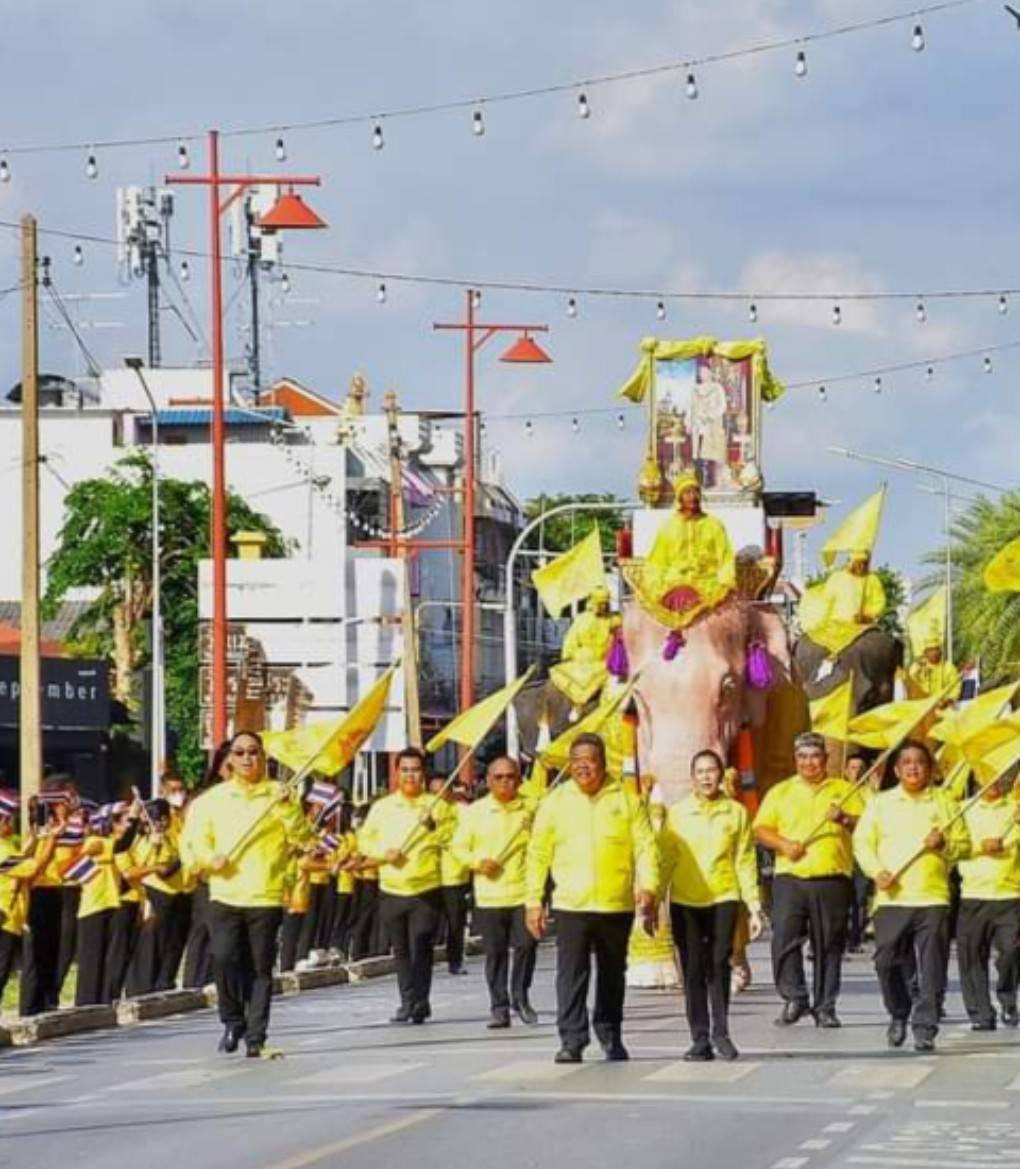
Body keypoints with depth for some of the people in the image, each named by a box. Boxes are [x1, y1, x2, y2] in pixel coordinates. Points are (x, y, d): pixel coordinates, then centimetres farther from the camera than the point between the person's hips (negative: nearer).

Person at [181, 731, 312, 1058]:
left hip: (266, 898, -1)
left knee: (260, 969, 1)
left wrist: (287, 809, -16)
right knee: (223, 958, -14)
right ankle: (233, 1021, 8)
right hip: (224, 896, 1)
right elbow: (195, 839, 10)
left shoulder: (279, 795, 6)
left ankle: (255, 1038, 8)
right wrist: (209, 857, -9)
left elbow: (303, 838, -1)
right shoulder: (212, 799, 9)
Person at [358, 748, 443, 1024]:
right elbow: (365, 840, 10)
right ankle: (408, 1001, 20)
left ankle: (420, 1001, -7)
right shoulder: (382, 807, 6)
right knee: (401, 951, 10)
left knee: (421, 948, -10)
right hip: (392, 890, 3)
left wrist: (433, 825, -31)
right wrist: (383, 853, -9)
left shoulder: (434, 806, -1)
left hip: (426, 890, -3)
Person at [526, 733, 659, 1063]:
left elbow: (646, 847, 1)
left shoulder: (626, 800, 4)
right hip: (570, 904, -1)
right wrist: (533, 901, 1)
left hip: (617, 906, 1)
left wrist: (648, 887, -12)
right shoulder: (555, 801, 5)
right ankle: (572, 1042, -10)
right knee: (571, 974, -9)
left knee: (612, 975, 12)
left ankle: (611, 1037, 25)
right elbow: (538, 854, 6)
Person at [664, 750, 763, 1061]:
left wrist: (754, 906, 4)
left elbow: (745, 860, 7)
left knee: (719, 965, -7)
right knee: (693, 971, 0)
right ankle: (700, 1038, 5)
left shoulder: (736, 812, 6)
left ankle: (721, 1033, 7)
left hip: (723, 898, -1)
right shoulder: (677, 814, 6)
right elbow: (666, 859, 7)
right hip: (685, 902, 1)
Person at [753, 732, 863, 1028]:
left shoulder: (844, 790, 13)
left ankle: (825, 1006, 9)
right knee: (784, 938, -12)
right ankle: (794, 998, -1)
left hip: (832, 879, 0)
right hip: (790, 878, 0)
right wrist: (784, 844, -10)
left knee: (829, 945, 1)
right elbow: (761, 830, 9)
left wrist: (845, 819, -14)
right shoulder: (780, 792, 15)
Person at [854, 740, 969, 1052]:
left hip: (933, 898, 0)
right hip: (891, 898, 0)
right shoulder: (880, 803, 10)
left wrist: (944, 845, -10)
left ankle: (924, 1028, 1)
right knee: (888, 962, -2)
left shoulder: (945, 802, 10)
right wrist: (876, 870, -9)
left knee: (931, 969, -5)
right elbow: (862, 841, 7)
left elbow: (964, 844, 11)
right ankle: (898, 1015, 22)